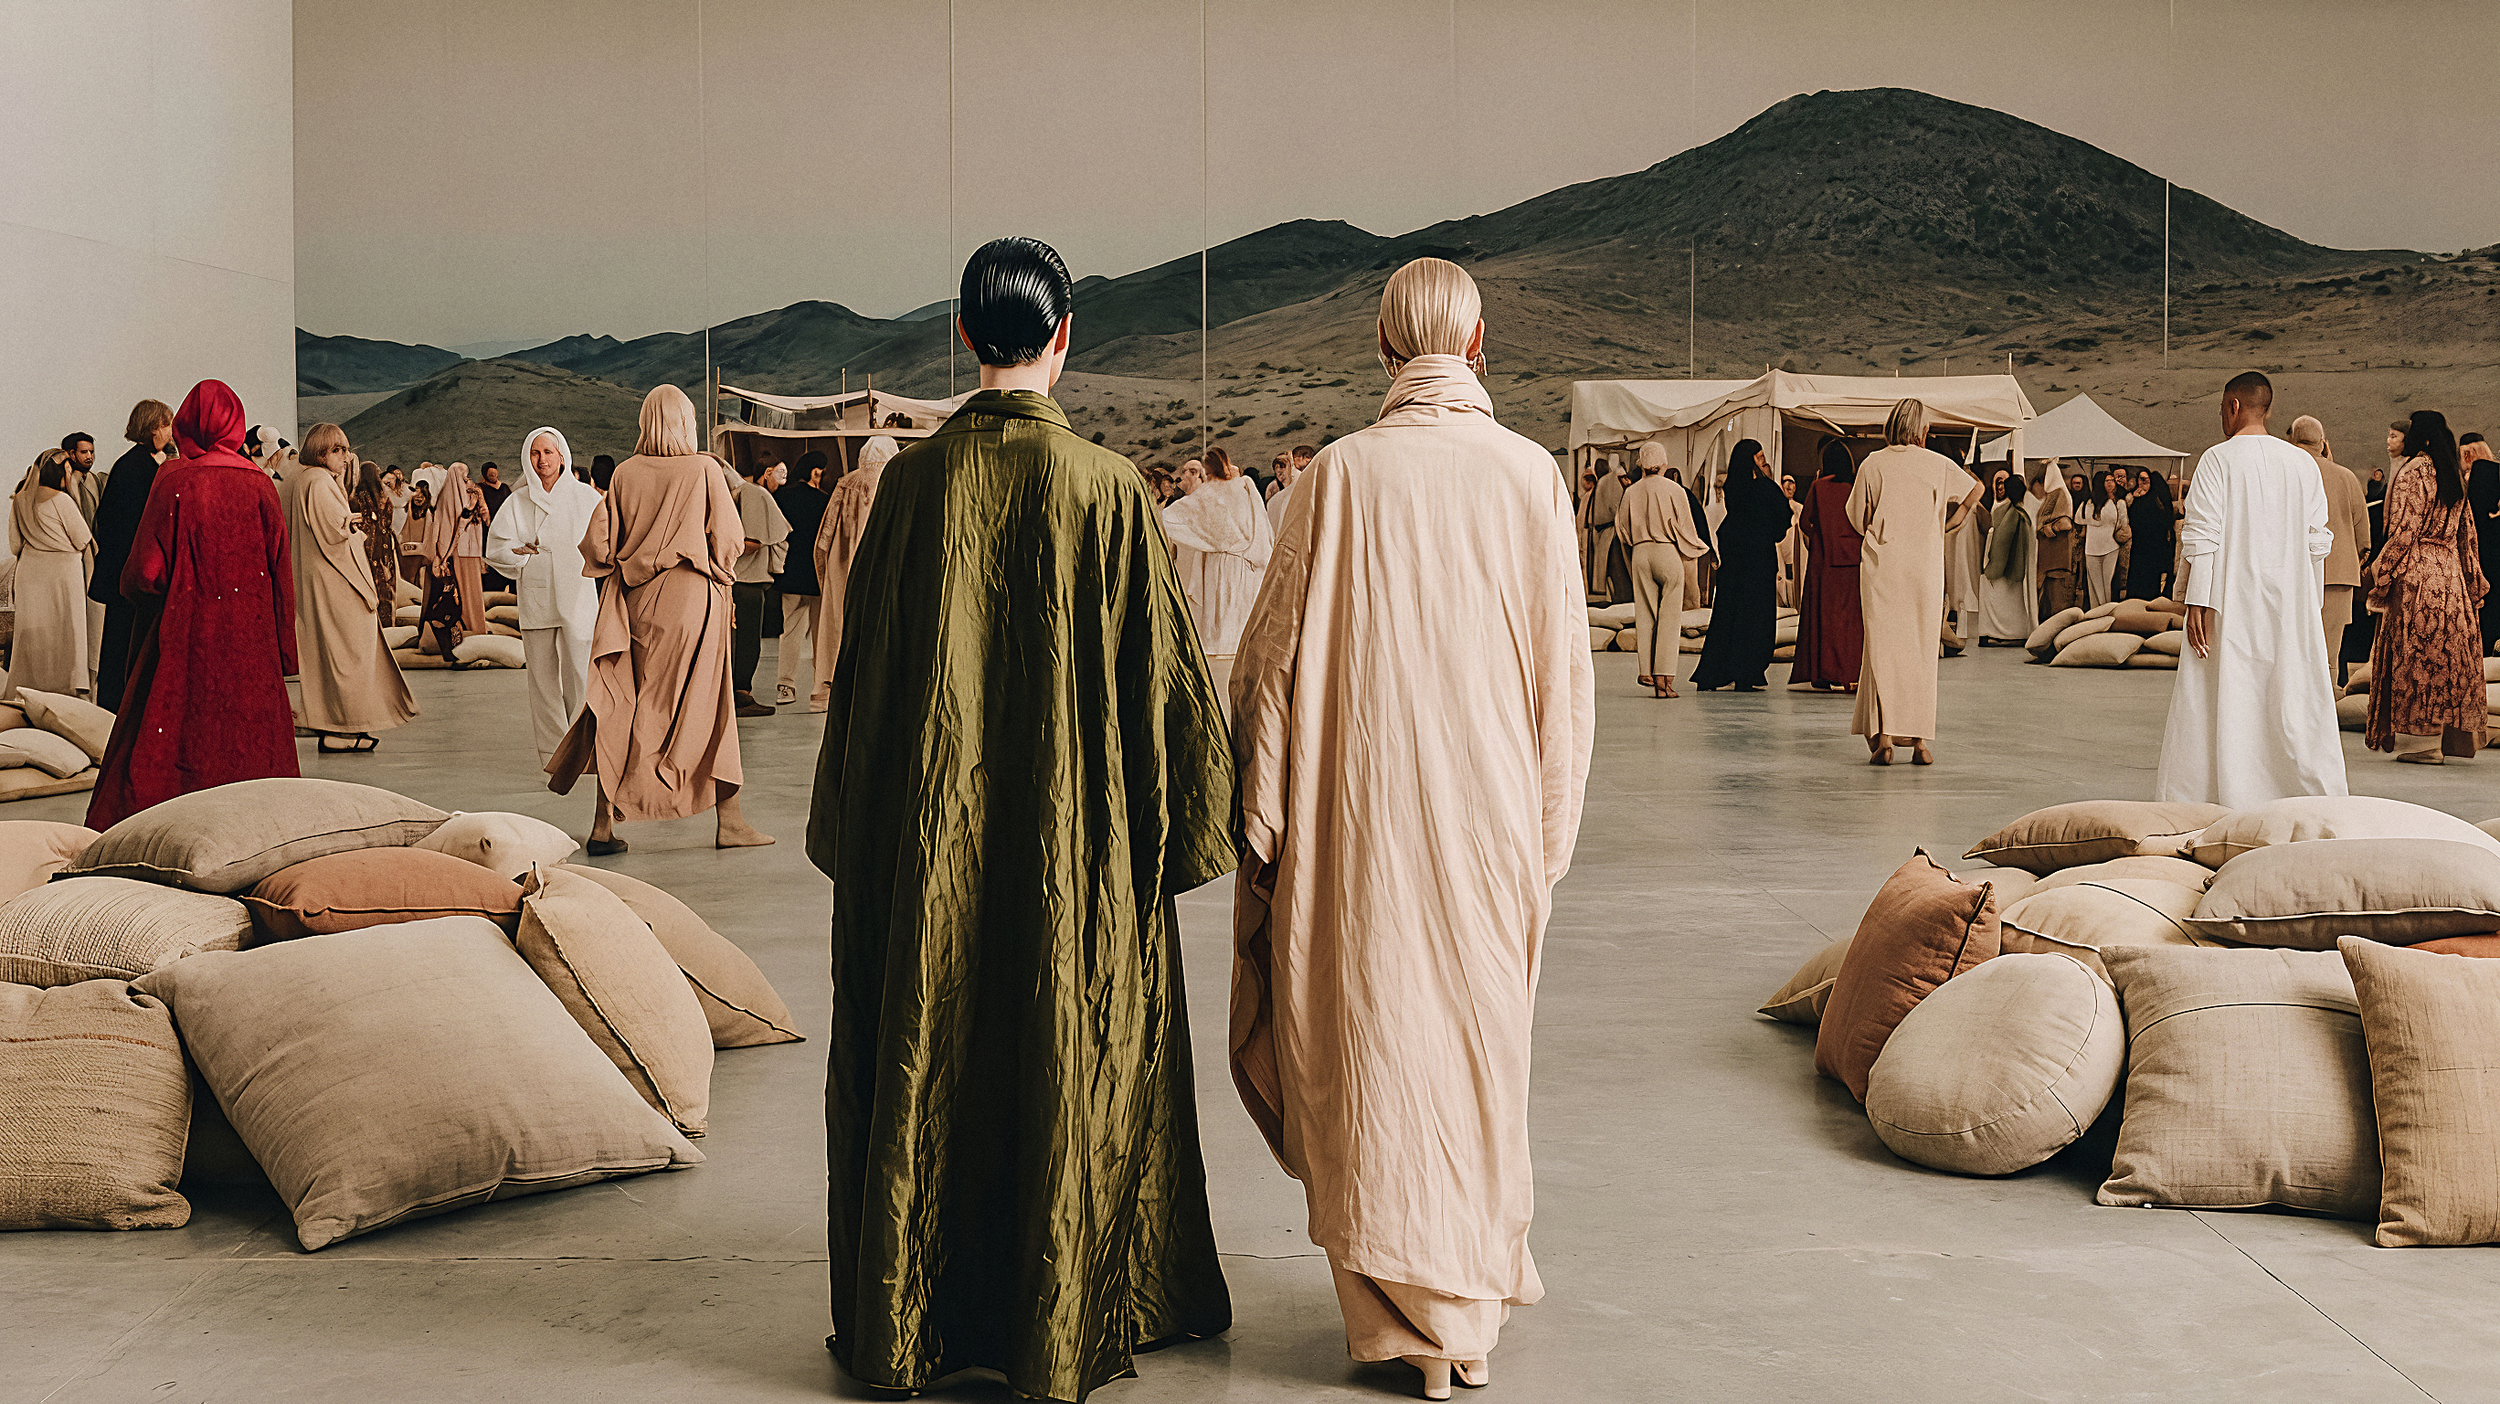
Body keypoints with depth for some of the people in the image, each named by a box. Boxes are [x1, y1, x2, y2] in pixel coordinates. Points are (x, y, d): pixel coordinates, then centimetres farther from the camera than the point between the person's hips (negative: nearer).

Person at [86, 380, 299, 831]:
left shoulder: (174, 481, -8)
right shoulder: (260, 485, 0)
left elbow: (144, 573, -9)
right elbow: (282, 577, 1)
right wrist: (284, 654, 8)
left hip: (186, 642, -2)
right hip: (251, 643, 3)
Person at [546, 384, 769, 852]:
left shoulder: (625, 473, 1)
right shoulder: (705, 470, -5)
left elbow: (598, 542, -3)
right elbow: (730, 540, -4)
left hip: (635, 604, 2)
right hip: (693, 603, -2)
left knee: (620, 712, 6)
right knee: (706, 707, 7)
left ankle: (603, 826, 2)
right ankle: (728, 820, 9)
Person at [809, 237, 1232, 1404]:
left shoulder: (914, 480, -4)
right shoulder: (1105, 488, -10)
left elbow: (862, 660, 3)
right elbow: (1159, 668, -6)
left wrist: (852, 829, 14)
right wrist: (1185, 823, 4)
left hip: (927, 837, 2)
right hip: (1069, 837, -2)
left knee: (919, 1062, 12)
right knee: (1067, 1065, 9)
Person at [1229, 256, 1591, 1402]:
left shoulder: (1341, 473, -6)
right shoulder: (1530, 473, -2)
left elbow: (1278, 649, -5)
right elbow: (1562, 663, 1)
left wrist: (1260, 817, 4)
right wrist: (1552, 825, 9)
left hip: (1361, 818, -2)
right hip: (1491, 812, 2)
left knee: (1369, 1047, 7)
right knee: (1478, 1039, 17)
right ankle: (1480, 1285, 31)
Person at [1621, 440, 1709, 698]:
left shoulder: (1631, 492, 4)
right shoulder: (1674, 490, -5)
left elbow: (1623, 529, 12)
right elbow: (1685, 527, -3)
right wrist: (1696, 549, 15)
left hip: (1640, 553, 3)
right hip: (1668, 553, -3)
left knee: (1644, 616, 9)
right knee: (1669, 617, -1)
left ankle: (1647, 671, 4)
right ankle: (1663, 678, -7)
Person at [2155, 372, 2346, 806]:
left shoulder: (2218, 459, -7)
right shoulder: (2303, 464, 6)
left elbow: (2202, 534, -12)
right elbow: (2318, 540, 7)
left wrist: (2196, 603, -13)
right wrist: (2312, 604, 14)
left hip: (2231, 603, -4)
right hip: (2290, 603, 4)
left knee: (2222, 700, 0)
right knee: (2295, 702, 6)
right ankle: (2316, 797, 7)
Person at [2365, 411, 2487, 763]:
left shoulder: (2412, 472, -10)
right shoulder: (2454, 476, 13)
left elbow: (2404, 532, -15)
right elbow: (2467, 534, 16)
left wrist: (2379, 576, -11)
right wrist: (2474, 583, 21)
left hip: (2416, 575, -8)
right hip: (2451, 574, 8)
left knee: (2415, 657, -4)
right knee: (2450, 654, 10)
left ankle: (2421, 741, -5)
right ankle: (2456, 737, 14)